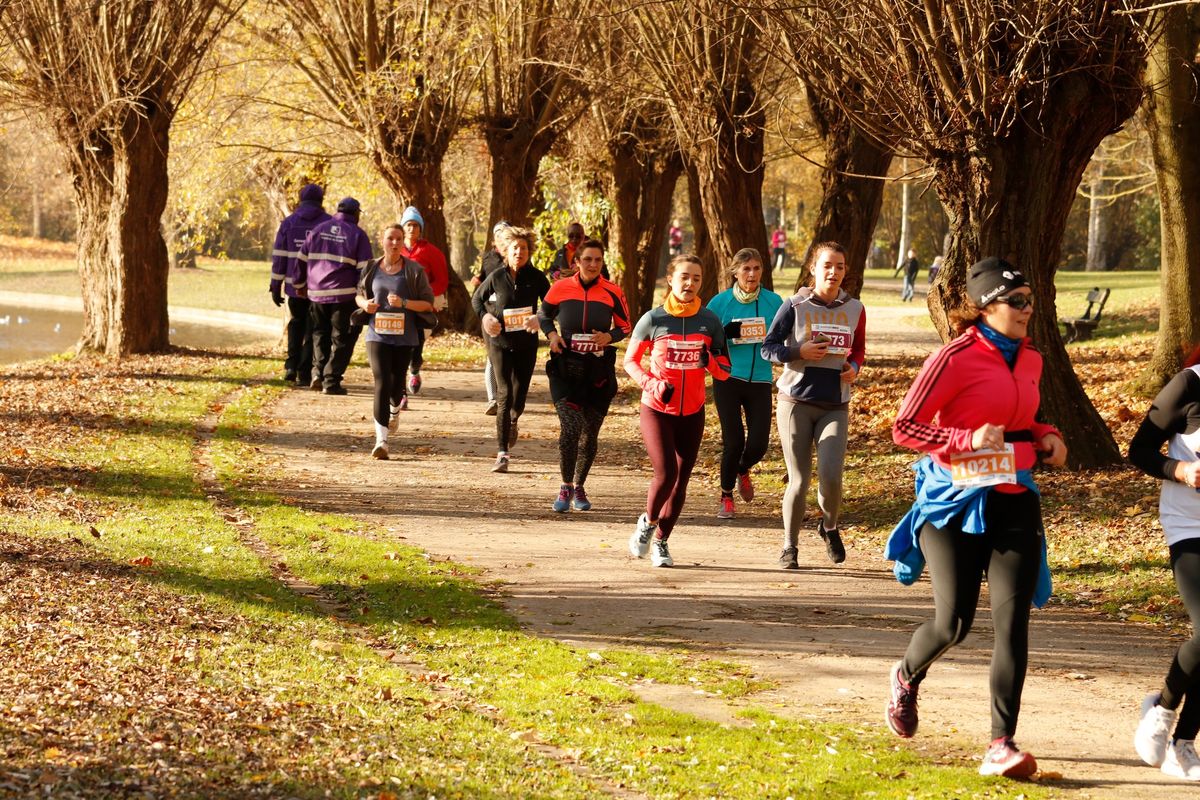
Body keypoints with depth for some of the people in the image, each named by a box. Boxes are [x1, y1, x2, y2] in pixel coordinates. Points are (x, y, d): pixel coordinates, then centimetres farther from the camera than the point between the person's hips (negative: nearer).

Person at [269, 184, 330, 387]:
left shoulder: (288, 223, 4)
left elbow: (278, 256, 3)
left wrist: (275, 286, 7)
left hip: (295, 286, 2)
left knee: (295, 325, 19)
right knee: (312, 330, 5)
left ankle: (291, 366, 6)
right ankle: (304, 372, 2)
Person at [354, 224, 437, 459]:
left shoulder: (414, 270, -4)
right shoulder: (372, 269, 4)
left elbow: (428, 303, -3)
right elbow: (359, 294, 19)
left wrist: (404, 303, -20)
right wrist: (364, 303, -5)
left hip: (404, 337, 0)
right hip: (377, 336, 0)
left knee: (396, 384, 13)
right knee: (381, 384, -14)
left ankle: (395, 409, 52)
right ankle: (381, 440, -17)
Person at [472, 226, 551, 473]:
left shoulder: (536, 277, -4)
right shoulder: (497, 277, -3)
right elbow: (477, 298, 12)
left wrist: (540, 319, -20)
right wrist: (485, 316, -7)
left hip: (526, 344, 1)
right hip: (500, 342, -1)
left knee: (519, 395, 7)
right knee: (505, 394, -11)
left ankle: (513, 421, 47)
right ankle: (502, 454, -11)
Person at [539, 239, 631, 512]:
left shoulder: (613, 293, -2)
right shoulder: (560, 289, -3)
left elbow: (624, 327, 10)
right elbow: (543, 315, 15)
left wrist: (609, 337, -11)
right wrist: (551, 334, -4)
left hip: (599, 371, 2)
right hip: (565, 369, -2)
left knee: (590, 432, 9)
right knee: (570, 426, -17)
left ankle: (579, 488, 29)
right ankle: (566, 487, -1)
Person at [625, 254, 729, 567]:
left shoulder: (710, 321, 0)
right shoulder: (653, 319, -6)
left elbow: (724, 372, 4)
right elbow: (630, 361, 3)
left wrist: (710, 361, -19)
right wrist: (652, 384, -15)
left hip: (692, 413, 3)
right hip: (656, 410, -3)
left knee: (681, 481, 4)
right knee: (666, 473, -17)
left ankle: (660, 542, 21)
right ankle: (647, 523, 11)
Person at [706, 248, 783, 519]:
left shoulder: (773, 302, 0)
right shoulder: (721, 302, -4)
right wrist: (725, 333, -19)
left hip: (760, 381, 2)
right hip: (728, 379, -2)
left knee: (758, 443, -3)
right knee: (733, 441, -5)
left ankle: (743, 471, 34)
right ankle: (726, 496, 18)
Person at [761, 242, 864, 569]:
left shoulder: (854, 309, 6)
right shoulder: (795, 306, -4)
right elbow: (768, 348, -2)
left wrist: (854, 367, -1)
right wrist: (799, 351, -18)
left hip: (836, 406, 2)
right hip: (796, 402, -2)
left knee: (830, 476, -13)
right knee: (799, 481, -1)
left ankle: (829, 526, 18)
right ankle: (790, 547, 18)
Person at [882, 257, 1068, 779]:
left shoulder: (1029, 360, 10)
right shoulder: (956, 358, -12)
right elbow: (904, 427, -12)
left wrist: (1045, 438, 6)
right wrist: (969, 440, -23)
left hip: (1013, 500, 5)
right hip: (955, 500, -5)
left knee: (1012, 619, -9)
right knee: (954, 624, -2)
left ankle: (1001, 746, -9)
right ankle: (907, 676, 34)